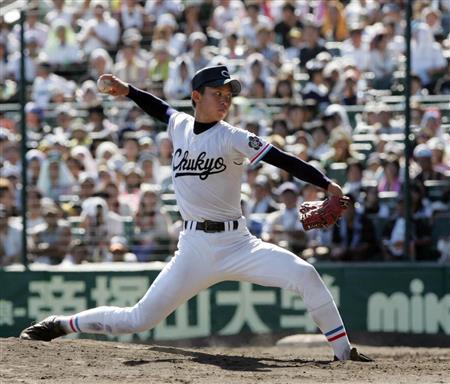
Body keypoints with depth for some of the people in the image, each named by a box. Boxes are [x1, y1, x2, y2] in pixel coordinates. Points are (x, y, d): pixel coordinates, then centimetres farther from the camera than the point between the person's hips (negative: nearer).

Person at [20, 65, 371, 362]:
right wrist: (129, 91, 20)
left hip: (237, 243, -2)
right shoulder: (180, 125, 6)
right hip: (195, 250, 2)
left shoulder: (232, 138, -6)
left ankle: (343, 352, -14)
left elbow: (282, 160, -17)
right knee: (140, 319, 0)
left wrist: (325, 183, -28)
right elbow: (161, 109, 31)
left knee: (305, 275, -23)